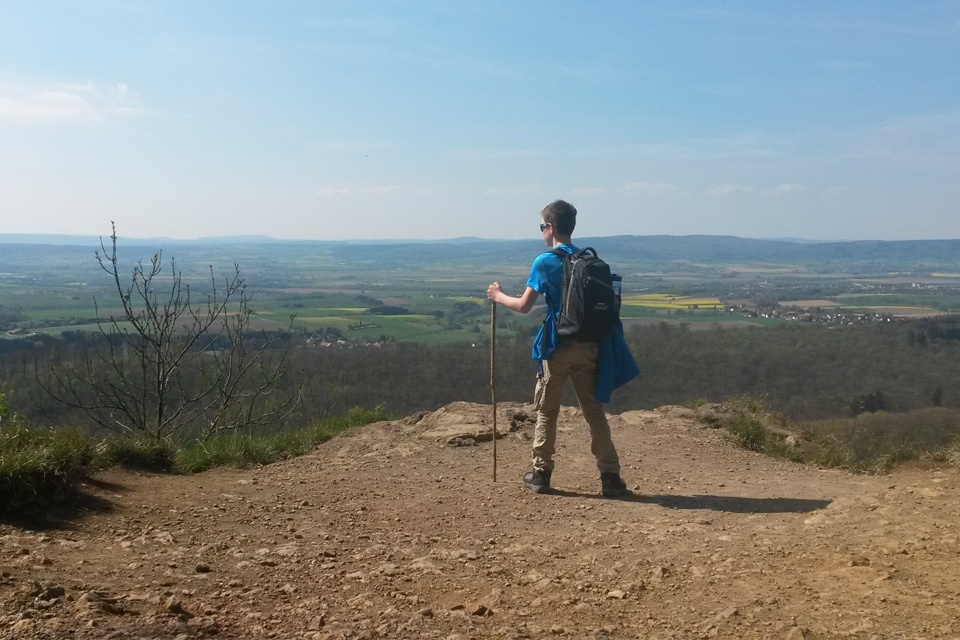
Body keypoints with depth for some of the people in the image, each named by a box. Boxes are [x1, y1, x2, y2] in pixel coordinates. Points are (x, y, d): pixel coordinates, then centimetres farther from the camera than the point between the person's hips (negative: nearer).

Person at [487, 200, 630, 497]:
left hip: (558, 346, -4)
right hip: (588, 345, 4)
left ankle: (540, 473, 16)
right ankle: (610, 476, 6)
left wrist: (498, 296, 12)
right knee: (594, 411, 8)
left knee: (546, 411, 10)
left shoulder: (545, 262, -8)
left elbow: (524, 306, -5)